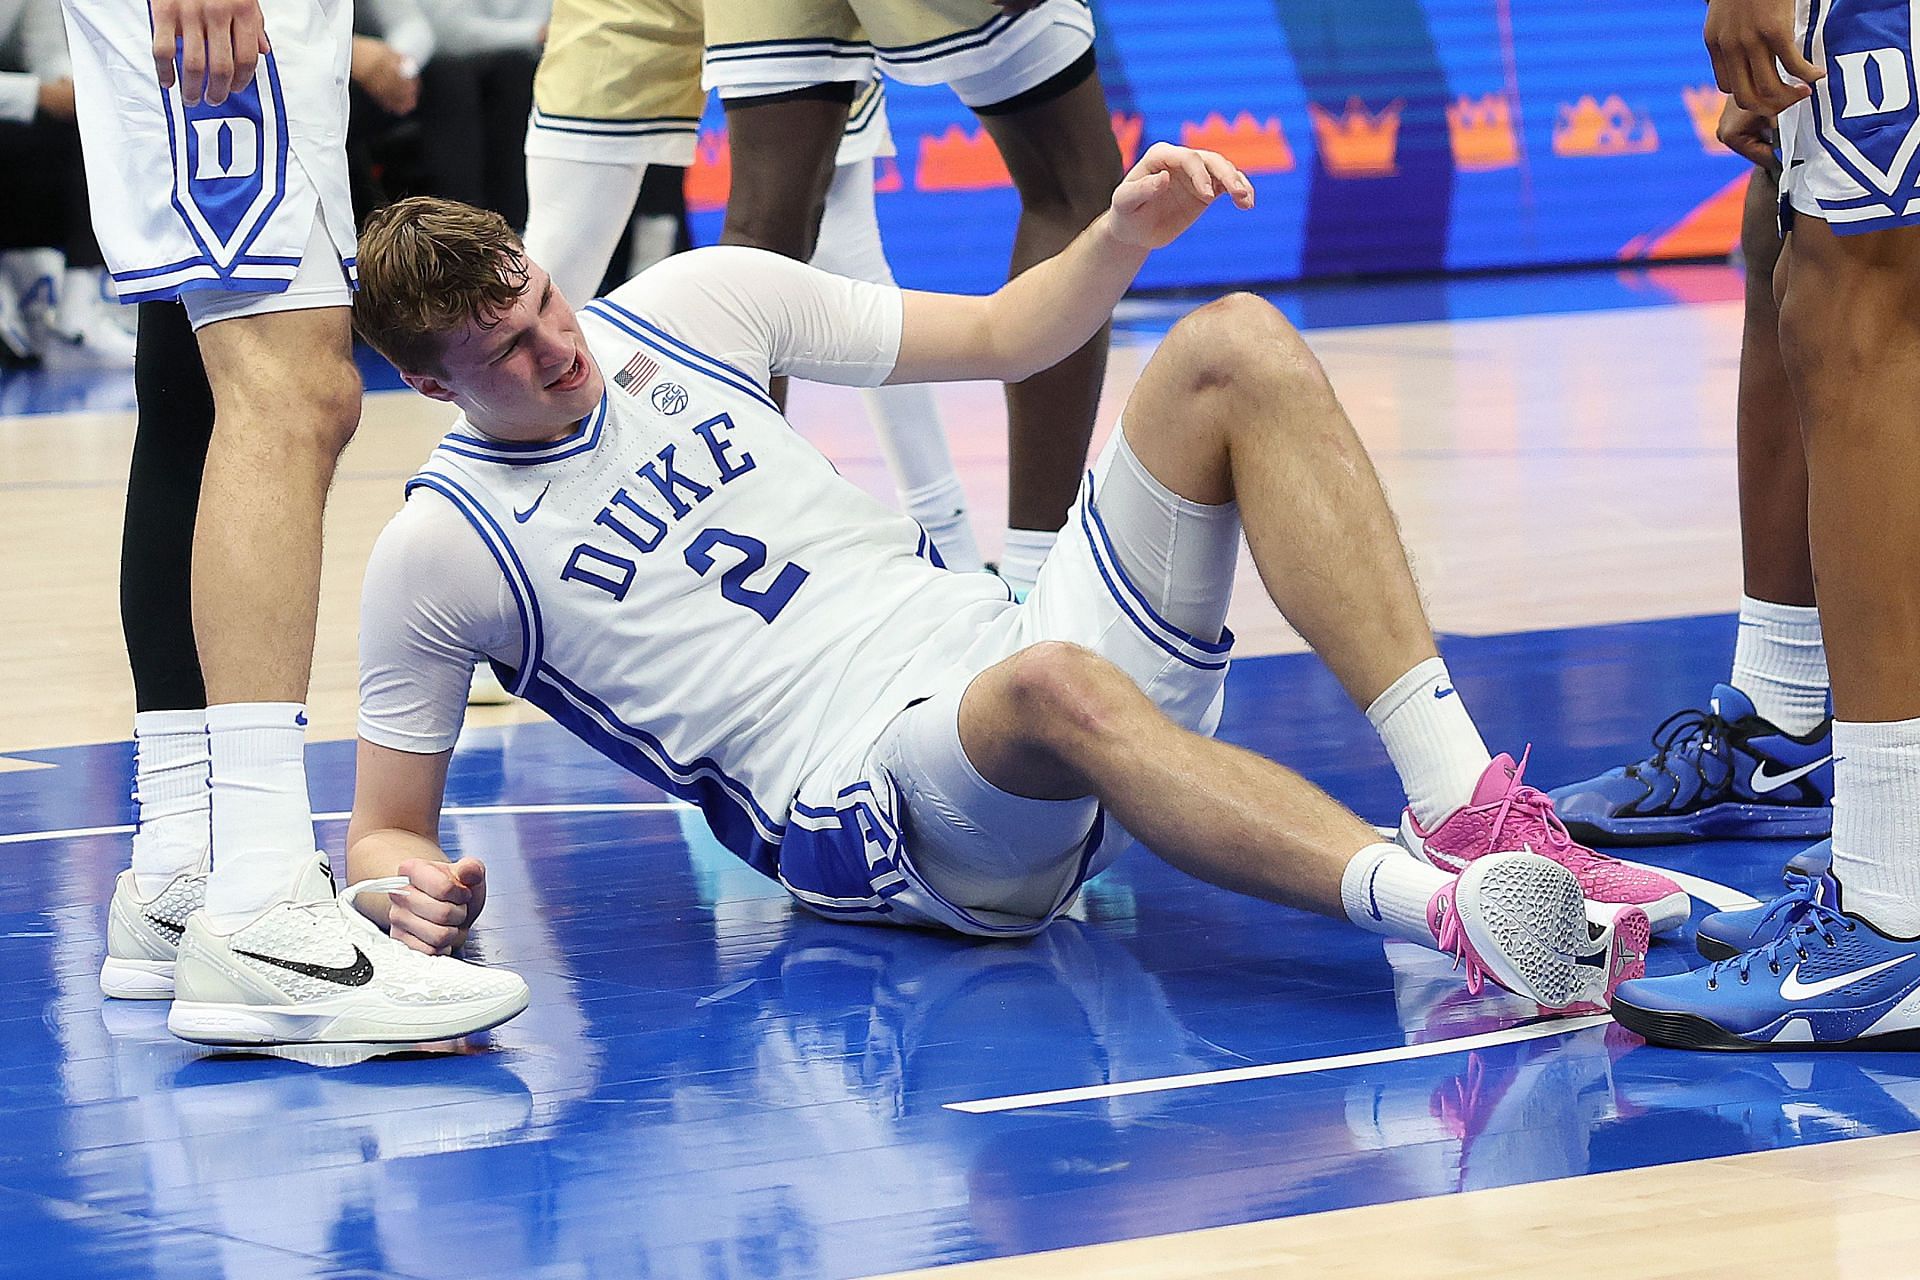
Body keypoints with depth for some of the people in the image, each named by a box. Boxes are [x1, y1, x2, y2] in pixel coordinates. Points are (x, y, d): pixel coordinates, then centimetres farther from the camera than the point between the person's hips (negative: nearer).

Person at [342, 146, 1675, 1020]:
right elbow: (385, 828, 8)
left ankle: (1464, 799, -29)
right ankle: (1445, 907, -62)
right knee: (1050, 686, -41)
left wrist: (1124, 237, 1)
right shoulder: (439, 551, 2)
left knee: (1235, 347, -14)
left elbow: (996, 336, 21)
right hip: (878, 814, -6)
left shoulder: (695, 301, 14)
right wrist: (412, 890, -16)